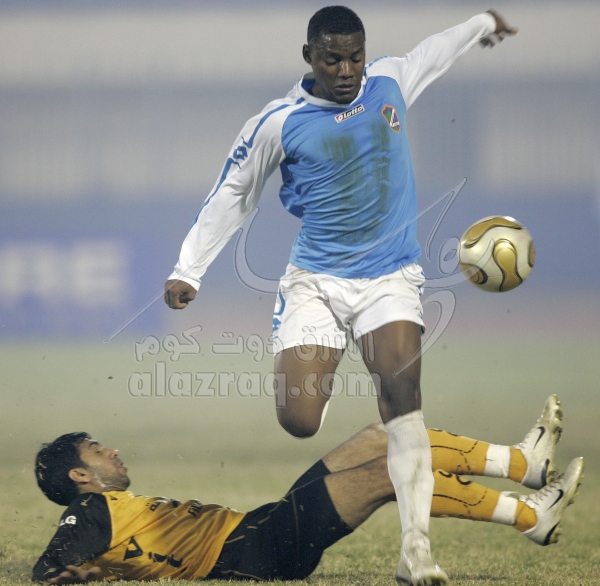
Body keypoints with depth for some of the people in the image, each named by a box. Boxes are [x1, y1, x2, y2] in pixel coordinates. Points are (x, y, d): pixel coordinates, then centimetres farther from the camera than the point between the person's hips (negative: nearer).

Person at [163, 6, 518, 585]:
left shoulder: (388, 80, 4)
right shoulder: (278, 123, -6)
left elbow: (429, 53, 28)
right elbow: (231, 195, 6)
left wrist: (481, 25, 45)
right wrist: (187, 271, 4)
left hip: (389, 278, 1)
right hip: (314, 281, -1)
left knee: (401, 390, -24)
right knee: (299, 420, -16)